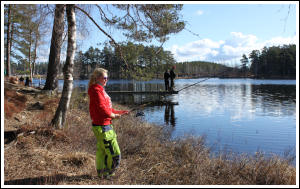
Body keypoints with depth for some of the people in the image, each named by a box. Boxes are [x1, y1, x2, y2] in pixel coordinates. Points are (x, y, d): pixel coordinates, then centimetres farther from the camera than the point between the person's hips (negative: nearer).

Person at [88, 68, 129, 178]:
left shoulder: (100, 90, 15)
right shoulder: (96, 90, -16)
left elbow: (107, 108, 17)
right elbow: (102, 108, -23)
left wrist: (119, 112, 11)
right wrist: (113, 116, -12)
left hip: (104, 126, 10)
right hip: (102, 127, -10)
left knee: (101, 150, 20)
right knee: (114, 153, -3)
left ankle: (101, 173, 32)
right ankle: (105, 173, 12)